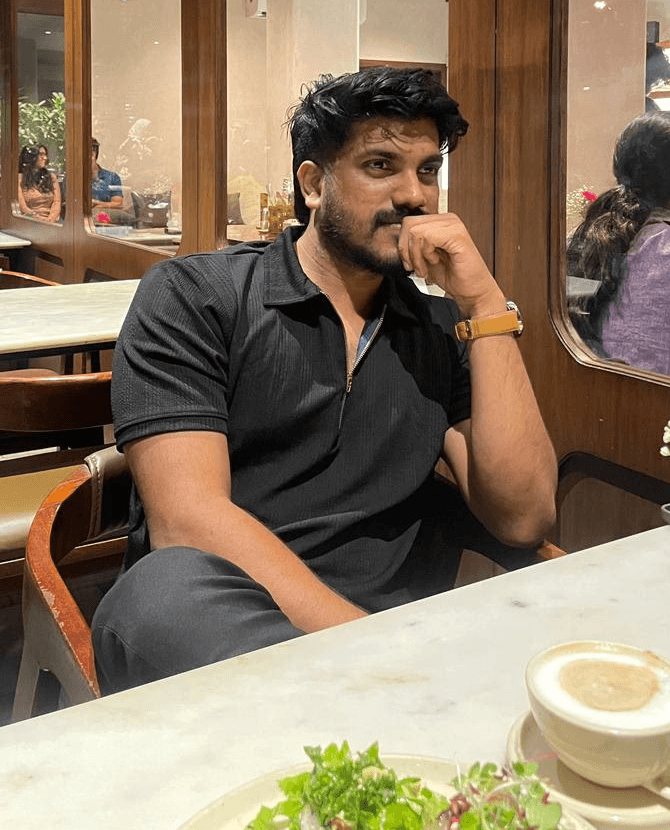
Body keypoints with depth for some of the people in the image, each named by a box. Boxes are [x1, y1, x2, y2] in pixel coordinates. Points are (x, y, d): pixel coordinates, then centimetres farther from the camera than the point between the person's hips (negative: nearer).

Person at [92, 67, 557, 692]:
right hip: (216, 636, 0)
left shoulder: (439, 330, 16)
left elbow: (522, 517, 3)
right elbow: (188, 522, -10)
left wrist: (486, 304, -1)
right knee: (170, 586, -36)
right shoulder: (193, 296, 3)